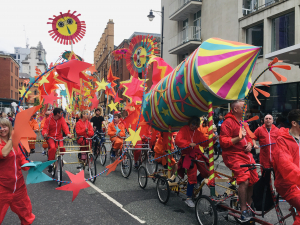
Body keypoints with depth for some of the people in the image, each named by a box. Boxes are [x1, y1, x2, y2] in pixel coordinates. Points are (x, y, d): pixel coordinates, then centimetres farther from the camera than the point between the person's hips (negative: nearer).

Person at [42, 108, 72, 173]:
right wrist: (45, 134, -34)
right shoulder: (49, 119, -6)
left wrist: (68, 133, -30)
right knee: (53, 147, -31)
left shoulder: (61, 119, 1)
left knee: (62, 148, -23)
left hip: (59, 137, 2)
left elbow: (65, 126, -10)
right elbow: (45, 129, -9)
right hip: (50, 137, -2)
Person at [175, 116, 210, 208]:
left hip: (197, 154, 5)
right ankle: (188, 198, 3)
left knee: (206, 173, -6)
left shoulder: (198, 133, 15)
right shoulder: (184, 130, -2)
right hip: (187, 155, -5)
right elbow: (178, 140, -17)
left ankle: (197, 182, 28)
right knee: (192, 176, -11)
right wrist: (189, 144, -30)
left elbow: (205, 142, 7)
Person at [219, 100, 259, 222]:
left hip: (246, 154, 9)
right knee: (244, 180, -23)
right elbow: (223, 142, -16)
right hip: (234, 155, -9)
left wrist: (249, 144, 4)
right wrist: (238, 138, -27)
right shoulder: (228, 122, -11)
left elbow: (249, 137, 26)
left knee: (253, 181, 8)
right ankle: (243, 211, -11)